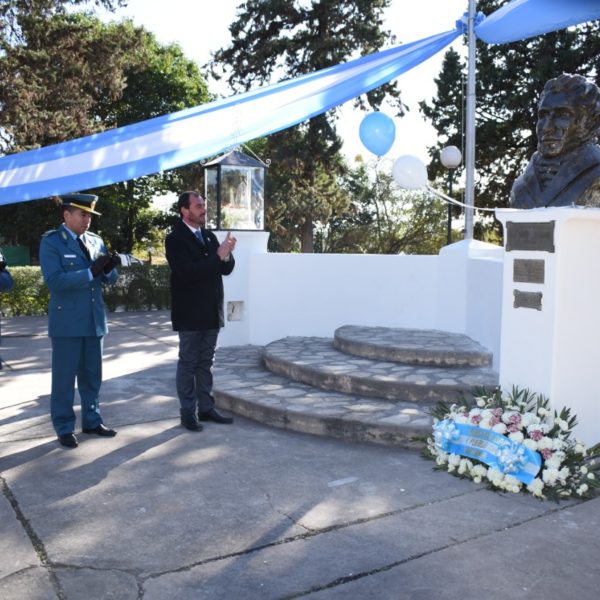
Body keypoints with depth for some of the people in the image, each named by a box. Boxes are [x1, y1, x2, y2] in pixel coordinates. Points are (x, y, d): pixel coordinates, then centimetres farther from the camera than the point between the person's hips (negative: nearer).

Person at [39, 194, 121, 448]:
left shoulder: (96, 241, 9)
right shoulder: (51, 242, -7)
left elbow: (109, 279, 11)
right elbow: (54, 281, -19)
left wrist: (110, 268, -12)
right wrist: (91, 271, -25)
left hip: (95, 320, 6)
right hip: (67, 322, -5)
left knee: (92, 375, 14)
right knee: (64, 377, 4)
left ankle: (91, 421, 27)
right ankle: (64, 428, 15)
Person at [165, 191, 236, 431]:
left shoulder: (209, 236, 11)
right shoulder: (175, 239, -9)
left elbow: (227, 268, 7)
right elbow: (188, 272, -22)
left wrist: (227, 254, -14)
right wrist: (218, 256, -23)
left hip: (211, 311, 6)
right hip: (190, 313, -6)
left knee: (206, 363, 13)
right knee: (188, 363, 3)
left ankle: (206, 407, 21)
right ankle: (188, 412, 11)